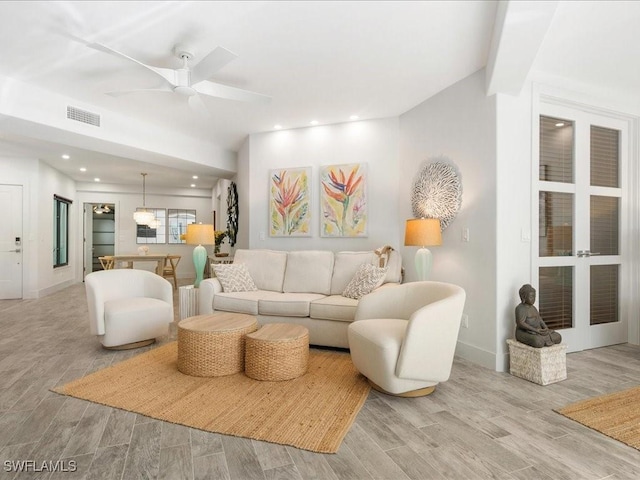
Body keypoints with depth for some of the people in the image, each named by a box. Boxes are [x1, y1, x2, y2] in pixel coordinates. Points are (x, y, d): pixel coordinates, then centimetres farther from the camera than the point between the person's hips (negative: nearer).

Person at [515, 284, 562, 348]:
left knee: (558, 337, -4)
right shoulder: (520, 308, -14)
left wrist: (546, 328, -7)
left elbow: (540, 319, 11)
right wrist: (536, 330, -25)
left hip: (537, 332, 8)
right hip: (525, 333, -8)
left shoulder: (533, 307, 14)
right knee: (538, 342, -35)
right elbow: (520, 323, -23)